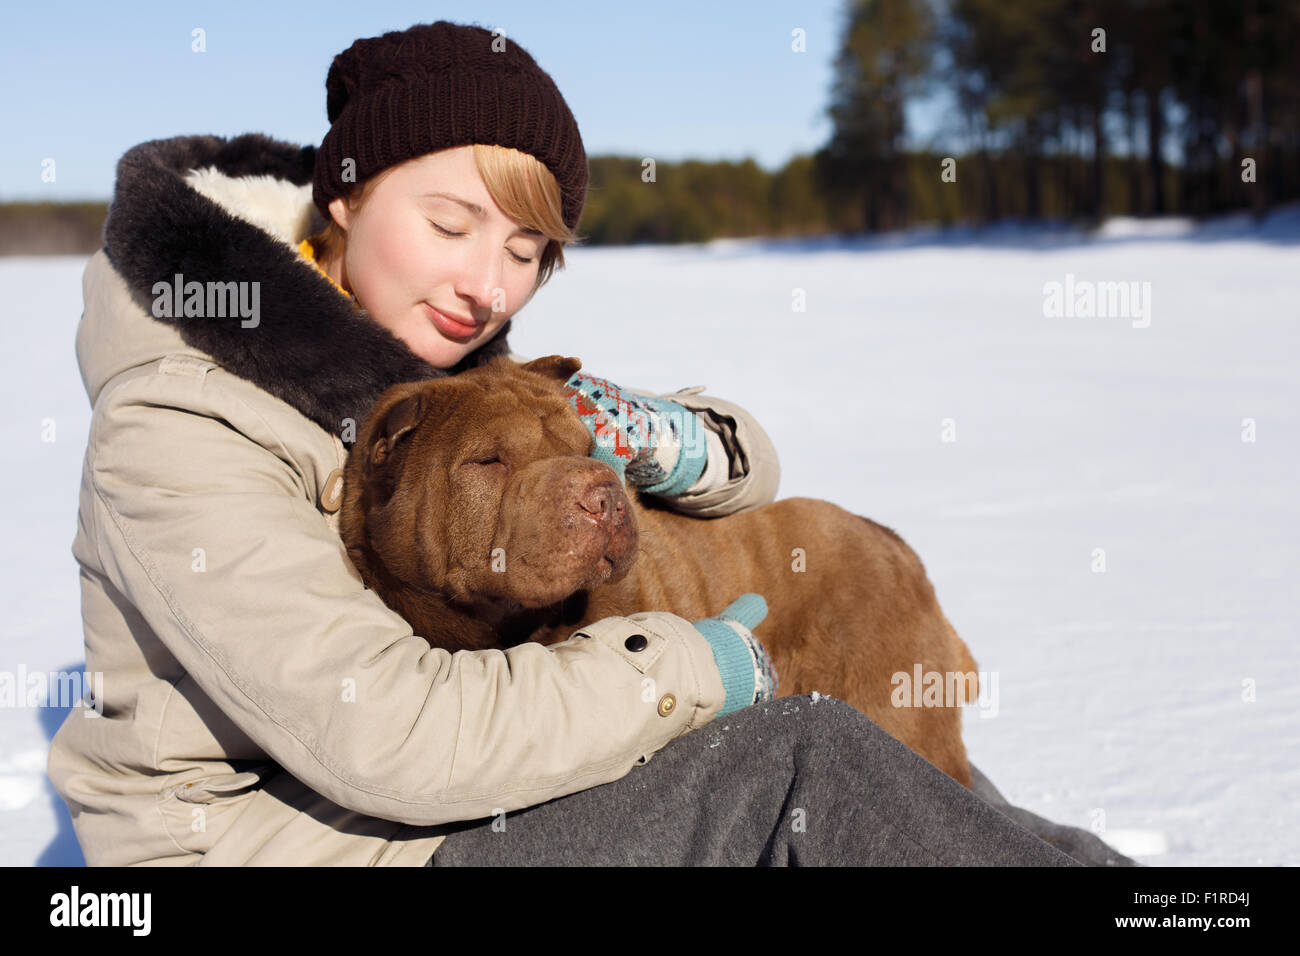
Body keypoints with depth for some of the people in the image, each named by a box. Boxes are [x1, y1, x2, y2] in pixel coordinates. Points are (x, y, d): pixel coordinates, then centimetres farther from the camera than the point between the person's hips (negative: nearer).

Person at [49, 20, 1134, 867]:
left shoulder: (457, 371, 4)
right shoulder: (179, 427, -19)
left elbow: (751, 463, 8)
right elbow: (375, 724, -30)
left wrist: (671, 444, -17)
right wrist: (688, 671, -22)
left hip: (443, 787, 8)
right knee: (808, 763, -20)